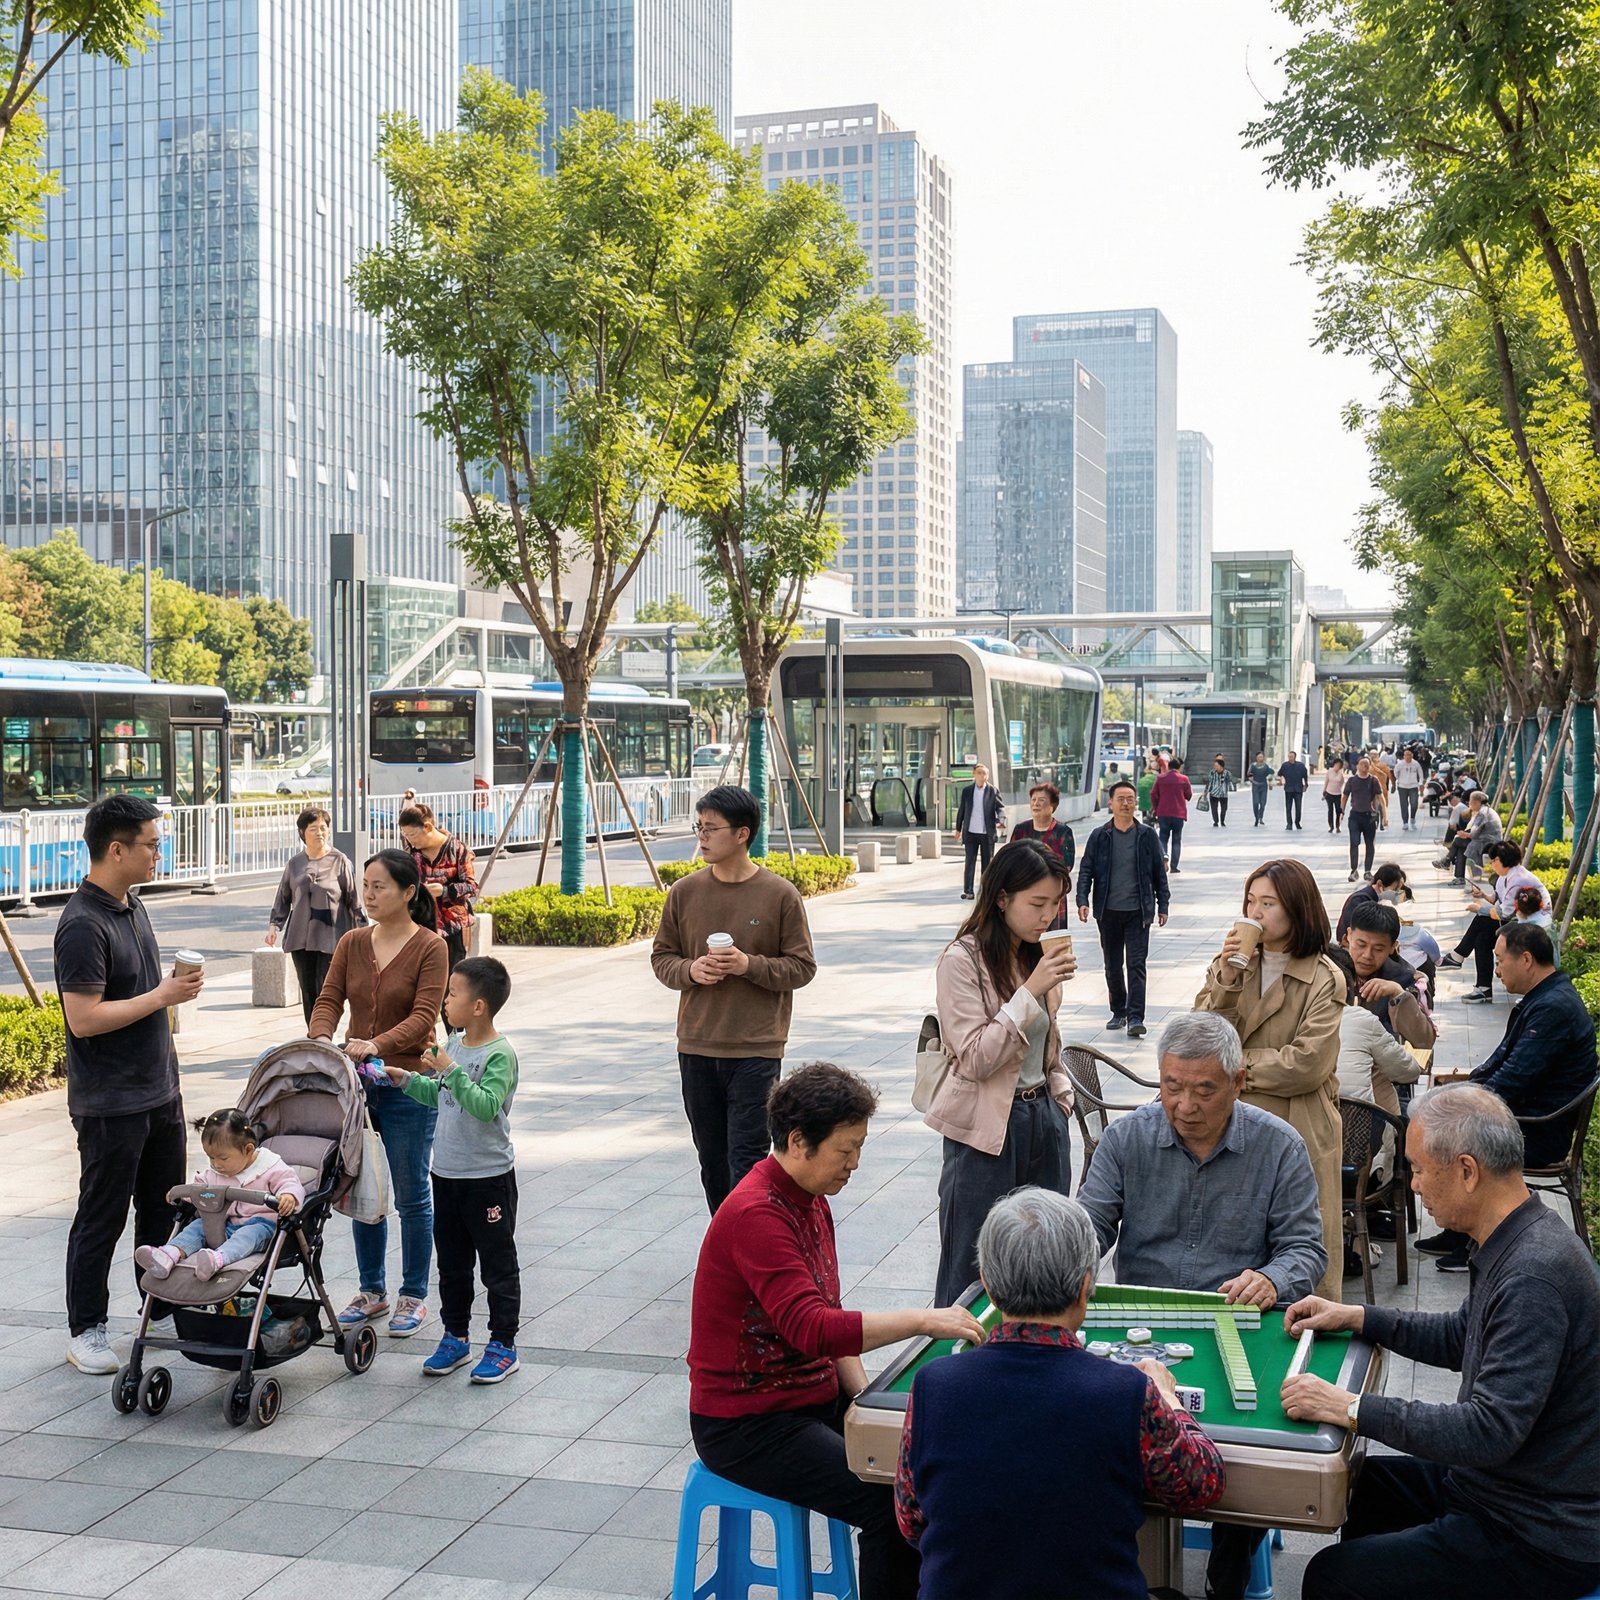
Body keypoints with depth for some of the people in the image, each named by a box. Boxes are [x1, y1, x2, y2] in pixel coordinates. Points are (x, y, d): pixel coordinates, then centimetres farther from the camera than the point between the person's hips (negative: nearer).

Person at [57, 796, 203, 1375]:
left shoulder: (133, 905, 8)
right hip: (110, 1104, -9)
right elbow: (84, 1018, -26)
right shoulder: (83, 925, -21)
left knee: (163, 1208, 17)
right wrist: (164, 995, -20)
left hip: (159, 1093, 9)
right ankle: (85, 1331, 15)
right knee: (101, 1219, 3)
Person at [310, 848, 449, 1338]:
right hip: (355, 1081, 5)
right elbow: (328, 1000, -1)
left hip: (408, 1084, -5)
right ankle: (372, 1291, 26)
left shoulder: (430, 947, -9)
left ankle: (414, 1296, 17)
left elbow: (424, 1016, -18)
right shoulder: (352, 944, 7)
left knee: (411, 1195, 4)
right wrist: (321, 1039, -22)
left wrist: (378, 1045, -33)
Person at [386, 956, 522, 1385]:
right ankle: (455, 1336, 29)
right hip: (447, 1172, 8)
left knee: (497, 1264, 4)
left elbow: (485, 1106, -29)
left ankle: (503, 1345, 13)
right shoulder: (453, 1043, 6)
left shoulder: (500, 1054, -17)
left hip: (489, 1177, -8)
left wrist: (450, 1071, -30)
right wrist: (408, 1080, 9)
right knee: (451, 1261, 17)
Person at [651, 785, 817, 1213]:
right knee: (711, 1157, 14)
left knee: (746, 1159, -6)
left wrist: (750, 965, -17)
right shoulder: (685, 892, 3)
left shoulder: (780, 895, -6)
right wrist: (689, 970, -10)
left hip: (756, 1051, -4)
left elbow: (802, 967, -2)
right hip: (696, 1048, 4)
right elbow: (661, 956, 11)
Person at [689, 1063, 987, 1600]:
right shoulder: (756, 1214, -24)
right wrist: (924, 1320, -32)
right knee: (890, 1502, -22)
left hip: (813, 1399, 9)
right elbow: (811, 1328, -33)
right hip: (746, 1425, -9)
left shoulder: (810, 1200, 8)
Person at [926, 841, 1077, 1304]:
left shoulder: (1038, 955, 8)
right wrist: (1031, 991, -22)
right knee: (972, 1271, 2)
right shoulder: (962, 961, -13)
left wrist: (1060, 1097, 12)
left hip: (1044, 1117, 7)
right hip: (987, 1128, -6)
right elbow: (976, 1060, -19)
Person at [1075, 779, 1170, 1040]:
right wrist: (1082, 900, -11)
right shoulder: (1099, 836, 2)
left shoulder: (1147, 835, 2)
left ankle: (1135, 1018, -10)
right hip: (1108, 911, 1)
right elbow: (1086, 870, 1)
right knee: (1112, 966, 11)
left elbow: (1159, 872, 7)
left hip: (1138, 911, -1)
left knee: (1136, 964, -7)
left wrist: (1162, 905, 6)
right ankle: (1119, 1012, 24)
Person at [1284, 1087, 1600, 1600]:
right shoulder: (1521, 1242, 4)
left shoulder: (1533, 1278, -29)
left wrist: (1352, 1408, -29)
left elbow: (1490, 1431, -32)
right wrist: (1356, 1317, 13)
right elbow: (1460, 1339, 21)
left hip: (1539, 1539, -10)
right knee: (1362, 1482, 22)